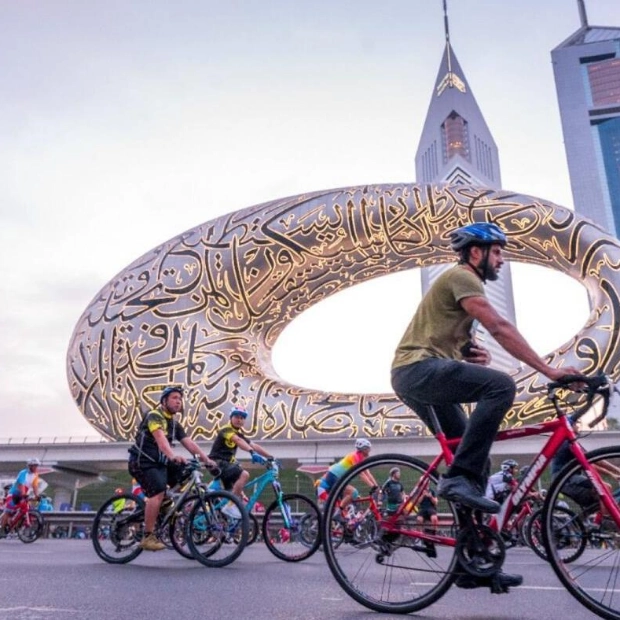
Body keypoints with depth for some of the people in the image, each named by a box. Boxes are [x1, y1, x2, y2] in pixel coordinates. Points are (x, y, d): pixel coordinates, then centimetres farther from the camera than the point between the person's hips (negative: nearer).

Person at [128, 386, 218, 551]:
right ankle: (148, 537, -18)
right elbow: (160, 438, -34)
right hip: (143, 462, -8)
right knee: (158, 492, -26)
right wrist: (173, 456, -51)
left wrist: (206, 459, -10)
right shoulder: (154, 416, -15)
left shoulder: (175, 424, 11)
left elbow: (189, 443, 2)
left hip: (159, 463, 8)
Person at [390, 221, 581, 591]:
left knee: (475, 460, 8)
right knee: (501, 385, -29)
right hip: (419, 368, -10)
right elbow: (500, 328, -18)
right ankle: (457, 478, -23)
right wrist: (548, 370, -20)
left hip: (423, 379, 10)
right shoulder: (461, 277, -7)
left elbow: (460, 343, 23)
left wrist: (478, 354, -1)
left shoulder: (466, 285, 26)